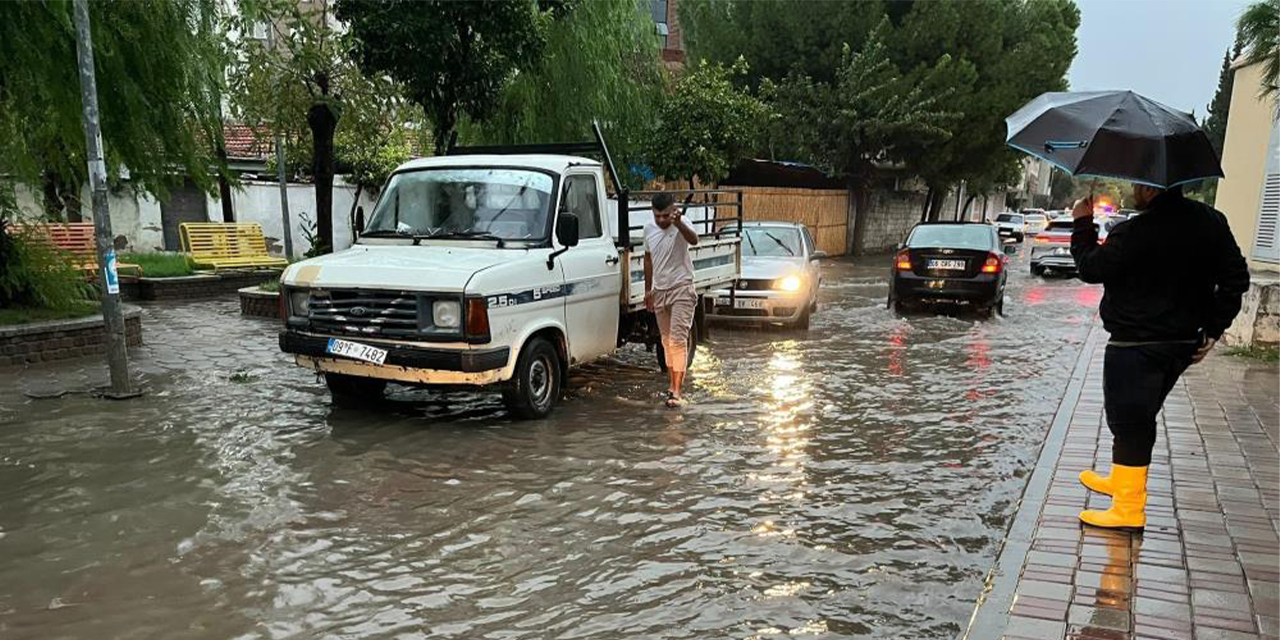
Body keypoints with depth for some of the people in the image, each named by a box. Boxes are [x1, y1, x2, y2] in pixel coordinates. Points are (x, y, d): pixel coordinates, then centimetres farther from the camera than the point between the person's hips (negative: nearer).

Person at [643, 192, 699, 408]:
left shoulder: (681, 226, -14)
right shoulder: (649, 229, 4)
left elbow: (693, 240, -37)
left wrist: (678, 223, -56)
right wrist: (648, 289, 15)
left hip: (681, 289, -6)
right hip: (659, 291, 6)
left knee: (678, 340, -13)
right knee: (666, 340, 13)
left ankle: (677, 392, -14)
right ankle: (674, 384, 25)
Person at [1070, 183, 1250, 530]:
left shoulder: (1133, 234, -21)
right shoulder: (1211, 221, 2)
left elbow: (1090, 268, -11)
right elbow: (1236, 278, 6)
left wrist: (1082, 224, 2)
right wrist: (1212, 330, 9)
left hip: (1134, 348, -8)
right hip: (1183, 343, 8)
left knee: (1129, 423, -2)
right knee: (1140, 419, 23)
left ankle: (1129, 510, 2)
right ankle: (1121, 481, 39)